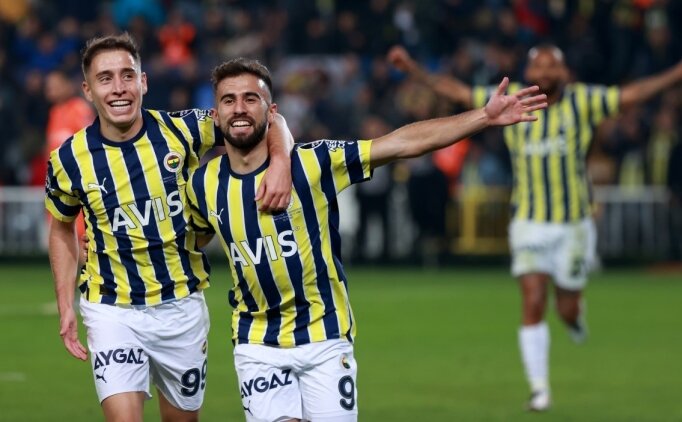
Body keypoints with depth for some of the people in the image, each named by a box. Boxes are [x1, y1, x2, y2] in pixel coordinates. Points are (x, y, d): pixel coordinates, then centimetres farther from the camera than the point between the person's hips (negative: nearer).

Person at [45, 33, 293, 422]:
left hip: (182, 306, 2)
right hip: (112, 312, -2)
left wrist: (281, 162, -22)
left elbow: (267, 121, 0)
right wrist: (66, 308, 4)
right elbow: (63, 229, 10)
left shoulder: (182, 131, -9)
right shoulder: (69, 160, -9)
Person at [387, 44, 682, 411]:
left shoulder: (581, 101, 0)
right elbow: (457, 92, 5)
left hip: (574, 223, 0)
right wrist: (413, 69, 0)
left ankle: (575, 314, 44)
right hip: (529, 224, 0)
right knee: (533, 303, -10)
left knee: (567, 310, 4)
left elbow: (631, 94, -1)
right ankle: (539, 389, -4)